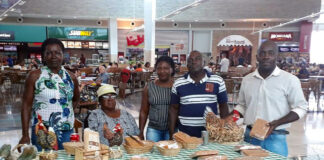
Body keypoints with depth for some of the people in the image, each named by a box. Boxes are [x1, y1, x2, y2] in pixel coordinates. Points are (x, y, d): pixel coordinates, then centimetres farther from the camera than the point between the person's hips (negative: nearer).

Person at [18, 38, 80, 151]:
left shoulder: (71, 77, 5)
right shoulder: (35, 76, -4)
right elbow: (26, 106, -4)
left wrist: (66, 112, 5)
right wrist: (25, 135, -8)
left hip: (67, 132, 3)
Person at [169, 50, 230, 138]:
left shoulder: (218, 81, -2)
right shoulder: (178, 84, 0)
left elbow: (223, 106, 4)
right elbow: (174, 108, 5)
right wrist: (172, 133, 3)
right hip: (185, 133, 1)